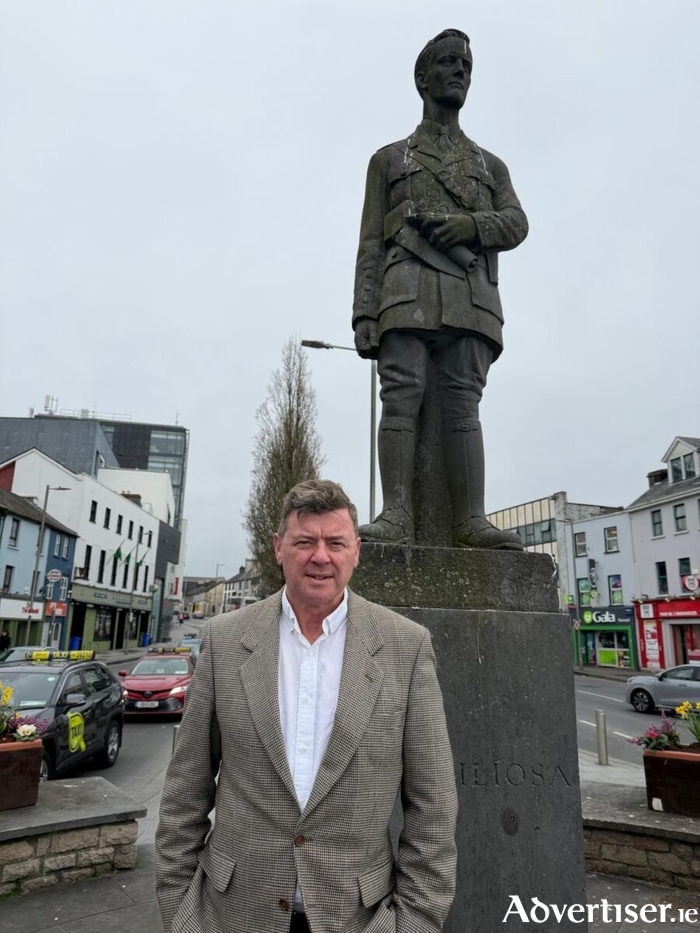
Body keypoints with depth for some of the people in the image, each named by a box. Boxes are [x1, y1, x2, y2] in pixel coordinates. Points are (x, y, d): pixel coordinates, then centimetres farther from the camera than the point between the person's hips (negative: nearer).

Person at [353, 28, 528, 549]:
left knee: (463, 406, -8)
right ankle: (396, 516, -20)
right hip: (409, 288, -1)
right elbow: (372, 244, 11)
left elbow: (516, 224, 12)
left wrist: (472, 224, -10)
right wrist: (364, 315, -3)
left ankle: (471, 521, -13)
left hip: (472, 297, 2)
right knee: (401, 399, -15)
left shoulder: (491, 165, 30)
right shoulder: (389, 158, 23)